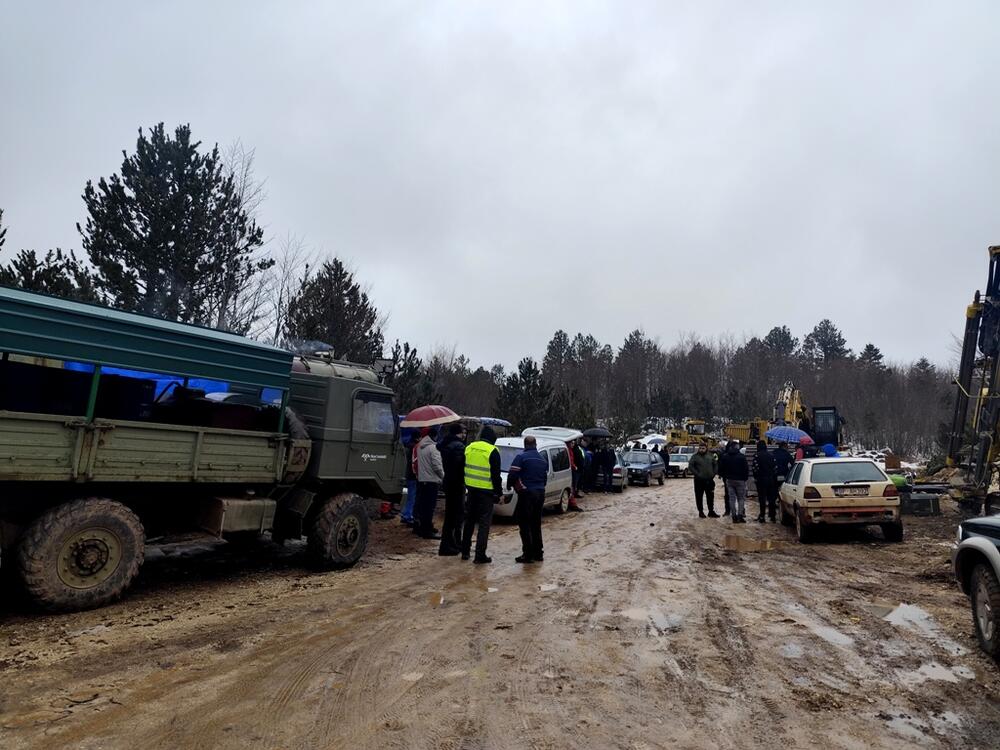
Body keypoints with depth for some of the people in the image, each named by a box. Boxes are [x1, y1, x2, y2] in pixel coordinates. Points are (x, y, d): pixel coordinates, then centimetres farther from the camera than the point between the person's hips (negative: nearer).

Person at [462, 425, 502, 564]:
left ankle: (465, 551, 24)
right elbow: (496, 475, -11)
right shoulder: (492, 451, -12)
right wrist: (499, 492, -2)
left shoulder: (469, 447, 6)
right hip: (486, 491, -6)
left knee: (470, 520, 18)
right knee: (484, 523, 0)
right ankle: (480, 555, -1)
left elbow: (463, 469, 13)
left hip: (471, 489, 6)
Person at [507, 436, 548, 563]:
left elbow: (512, 474, -13)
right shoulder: (543, 459, 13)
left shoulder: (521, 457, -9)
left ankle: (528, 554, -3)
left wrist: (509, 485, 5)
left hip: (526, 493, -7)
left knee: (524, 524, -1)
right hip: (540, 493, 7)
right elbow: (545, 477, 15)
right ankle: (538, 553, 20)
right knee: (536, 524, 16)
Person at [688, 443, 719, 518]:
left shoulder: (711, 456, 7)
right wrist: (697, 474, -15)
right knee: (699, 497, 3)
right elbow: (690, 466, -9)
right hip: (699, 480, -3)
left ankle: (711, 511, 18)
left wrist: (713, 473, 2)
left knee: (710, 497, 9)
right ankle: (700, 512, 13)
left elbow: (716, 465, 14)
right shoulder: (695, 457, -4)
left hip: (709, 480, 3)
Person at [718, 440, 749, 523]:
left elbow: (721, 469, 5)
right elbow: (746, 469, -10)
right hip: (740, 480, -3)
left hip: (729, 480, 4)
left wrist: (724, 476, 17)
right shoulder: (741, 456, -11)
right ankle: (740, 516, -2)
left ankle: (734, 516, 6)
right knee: (741, 498, 4)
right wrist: (745, 478, 3)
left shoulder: (724, 456, 2)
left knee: (732, 498, 7)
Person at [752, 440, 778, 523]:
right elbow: (775, 468, 8)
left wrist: (755, 477, -3)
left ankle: (762, 517, -2)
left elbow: (755, 468, -13)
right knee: (771, 498, 10)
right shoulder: (771, 456, 8)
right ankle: (773, 516, 13)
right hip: (771, 479, 4)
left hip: (761, 479, -4)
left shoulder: (757, 456, -7)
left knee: (762, 498, -2)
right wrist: (774, 477, 14)